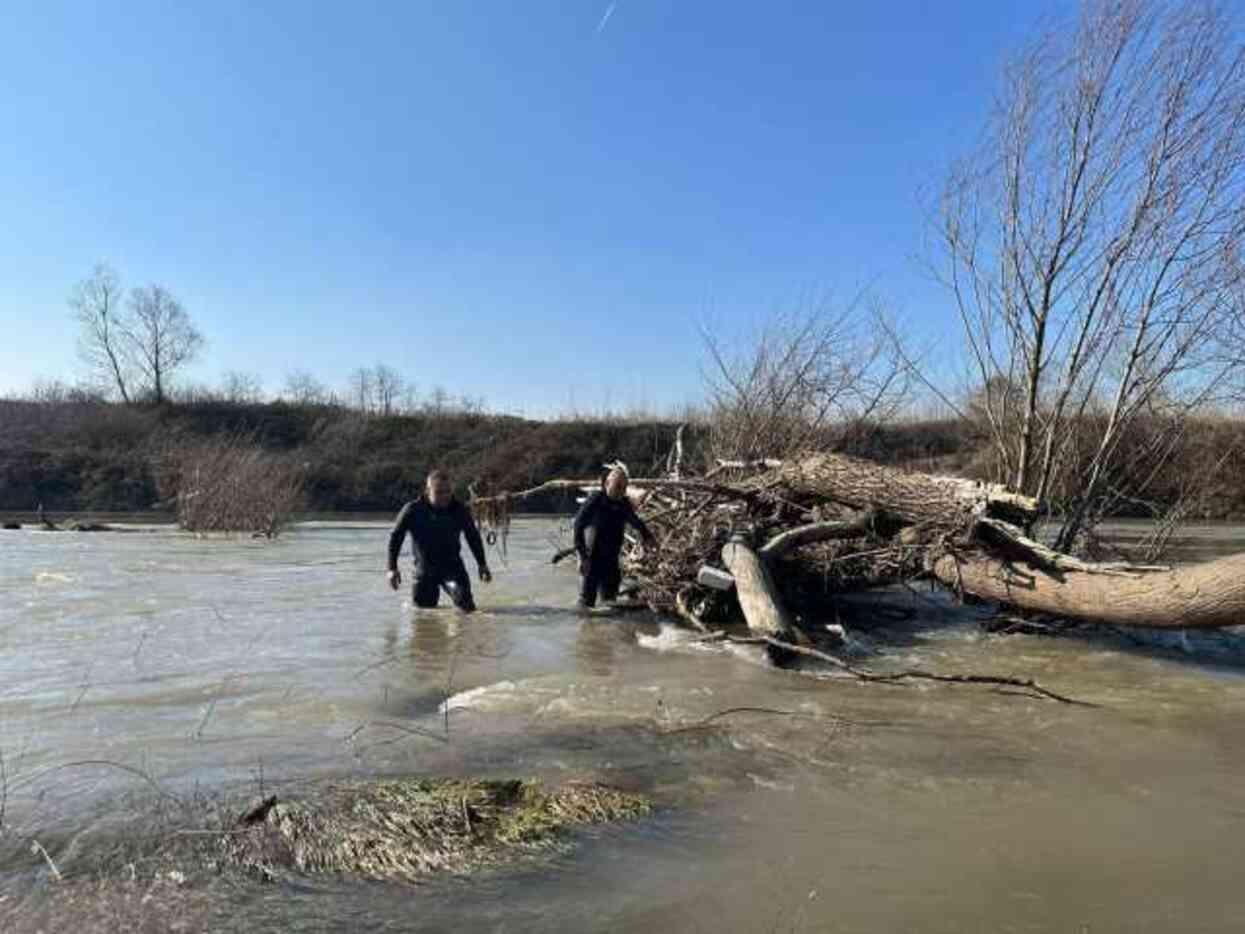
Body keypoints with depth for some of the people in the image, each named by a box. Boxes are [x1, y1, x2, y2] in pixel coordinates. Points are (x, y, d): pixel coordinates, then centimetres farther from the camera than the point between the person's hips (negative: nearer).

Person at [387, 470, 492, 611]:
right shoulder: (413, 510, -12)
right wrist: (392, 568, -5)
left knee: (466, 606, -17)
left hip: (452, 566, 0)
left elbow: (473, 537, 8)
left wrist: (482, 565, 7)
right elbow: (395, 537, -1)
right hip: (425, 568, 0)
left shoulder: (460, 509, -7)